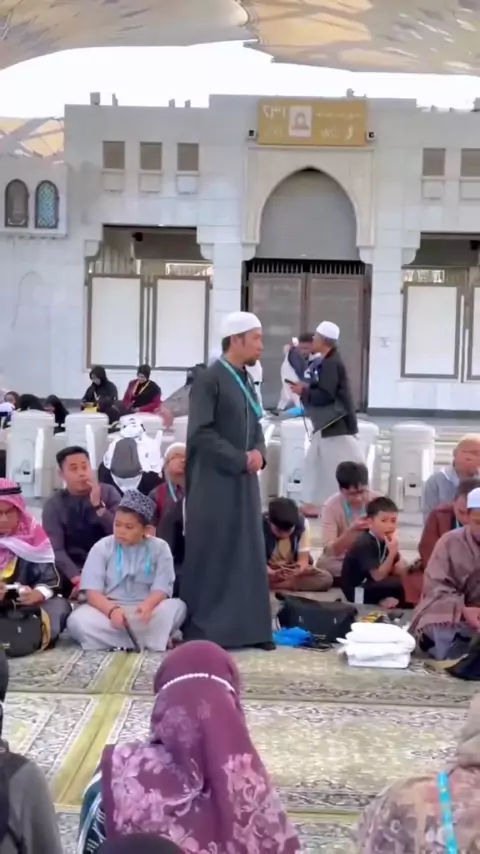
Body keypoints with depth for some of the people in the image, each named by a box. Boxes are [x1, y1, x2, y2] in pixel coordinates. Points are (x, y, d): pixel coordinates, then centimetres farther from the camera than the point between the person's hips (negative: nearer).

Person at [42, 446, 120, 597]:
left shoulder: (108, 493, 1)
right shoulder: (53, 505, -1)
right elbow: (56, 550, -11)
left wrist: (98, 506, -18)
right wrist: (77, 579, -26)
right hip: (72, 572, -1)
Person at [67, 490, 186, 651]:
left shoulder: (159, 548, 1)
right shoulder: (102, 547, 1)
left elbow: (161, 589, -8)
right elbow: (92, 591, -8)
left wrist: (148, 605, -32)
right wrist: (112, 610, -29)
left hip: (144, 611, 0)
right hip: (108, 609, 0)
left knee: (177, 607, -29)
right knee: (77, 621, -32)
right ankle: (148, 640, -30)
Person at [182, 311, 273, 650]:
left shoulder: (245, 381, 12)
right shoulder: (209, 380, -12)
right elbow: (201, 433, -18)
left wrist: (259, 454, -3)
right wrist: (240, 459, -15)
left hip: (244, 481, 8)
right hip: (215, 483, -8)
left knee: (247, 554, 9)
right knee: (211, 557, -1)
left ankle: (248, 627, 17)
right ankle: (203, 630, 9)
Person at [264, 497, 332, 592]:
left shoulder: (302, 523, -14)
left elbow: (303, 559, -15)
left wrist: (297, 570, -39)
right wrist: (272, 573, -43)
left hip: (294, 569, 3)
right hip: (269, 570, -3)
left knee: (326, 578, -26)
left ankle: (274, 585, -26)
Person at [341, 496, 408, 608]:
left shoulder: (385, 540, 2)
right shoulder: (365, 543, -23)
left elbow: (399, 571, 1)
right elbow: (378, 576, -25)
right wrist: (392, 553, -30)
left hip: (370, 585, 9)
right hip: (356, 591, -9)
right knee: (399, 585, -23)